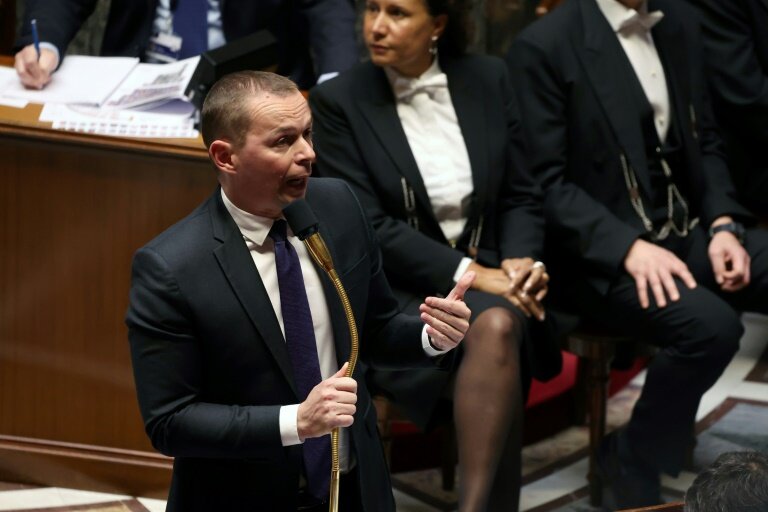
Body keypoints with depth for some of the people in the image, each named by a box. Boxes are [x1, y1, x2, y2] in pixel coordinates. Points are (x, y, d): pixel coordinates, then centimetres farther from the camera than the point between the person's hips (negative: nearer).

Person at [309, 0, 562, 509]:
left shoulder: (488, 79, 6)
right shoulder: (339, 100, -4)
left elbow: (520, 196, 11)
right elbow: (368, 226, -10)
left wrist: (520, 260, -10)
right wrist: (469, 272, -18)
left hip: (490, 281, 3)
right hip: (396, 294, -2)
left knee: (497, 326, -34)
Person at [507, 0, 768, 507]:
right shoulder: (544, 46, -9)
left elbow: (705, 142, 15)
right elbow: (544, 181, -13)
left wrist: (723, 225, -3)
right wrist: (628, 248, -24)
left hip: (688, 233, 7)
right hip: (599, 255, -6)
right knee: (711, 325, -30)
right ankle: (633, 462, -6)